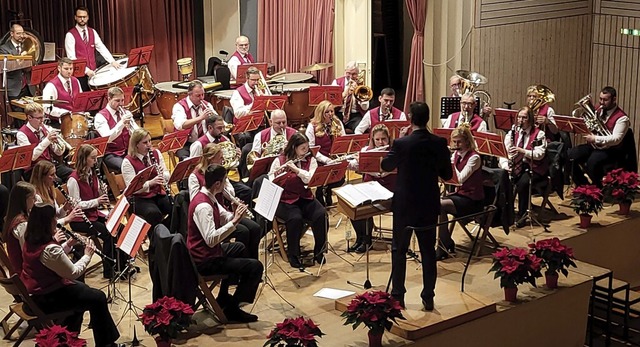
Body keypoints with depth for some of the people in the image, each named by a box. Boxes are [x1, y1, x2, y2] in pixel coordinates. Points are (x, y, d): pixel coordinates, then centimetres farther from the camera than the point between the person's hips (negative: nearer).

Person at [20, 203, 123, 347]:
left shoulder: (30, 242, -3)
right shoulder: (50, 249, -31)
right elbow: (73, 273, -19)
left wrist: (68, 245, 4)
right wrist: (87, 255, -5)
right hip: (46, 299, -10)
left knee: (81, 289, 30)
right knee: (98, 298, 0)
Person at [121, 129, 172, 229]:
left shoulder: (156, 153, 6)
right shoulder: (128, 161, -9)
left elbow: (167, 176, 9)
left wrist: (162, 174, -16)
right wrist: (151, 183, -31)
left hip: (159, 194, 5)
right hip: (140, 199, -5)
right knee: (154, 213, -36)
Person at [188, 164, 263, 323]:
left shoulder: (207, 197, 4)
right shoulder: (203, 206, -27)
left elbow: (224, 218, 12)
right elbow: (211, 239, -36)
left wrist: (235, 215, -10)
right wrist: (234, 222, -33)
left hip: (207, 251, 11)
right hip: (205, 261, -11)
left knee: (239, 248, 35)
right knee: (255, 267, -14)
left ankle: (224, 298, 39)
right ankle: (231, 308, -1)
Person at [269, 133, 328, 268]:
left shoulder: (310, 160, 7)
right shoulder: (279, 161, 0)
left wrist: (296, 169, -19)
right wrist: (277, 174, -26)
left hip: (305, 198, 3)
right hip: (285, 200, -3)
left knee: (321, 215, -25)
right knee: (295, 218, -33)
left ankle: (319, 251, -5)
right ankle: (293, 255, -11)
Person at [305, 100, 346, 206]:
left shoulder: (338, 123, 11)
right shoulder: (313, 126, -2)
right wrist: (326, 160, -17)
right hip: (319, 162, -3)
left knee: (340, 179, -24)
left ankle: (326, 189, 11)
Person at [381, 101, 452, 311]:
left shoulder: (402, 144, -17)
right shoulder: (439, 144, -8)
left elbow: (386, 166, 0)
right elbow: (447, 174, 2)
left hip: (405, 205, -3)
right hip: (430, 205, 3)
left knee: (399, 249, 11)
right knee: (428, 250, 12)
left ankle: (398, 295, 15)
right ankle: (428, 297, 15)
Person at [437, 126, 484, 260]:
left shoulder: (474, 157, -14)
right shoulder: (456, 154, 9)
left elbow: (461, 178, -21)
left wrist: (452, 163, -15)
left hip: (472, 200, -7)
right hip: (460, 193, 7)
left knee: (441, 206, -26)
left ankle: (443, 248, -16)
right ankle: (448, 244, -8)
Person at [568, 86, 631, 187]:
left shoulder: (621, 118, -13)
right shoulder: (598, 110, 7)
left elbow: (616, 139, -25)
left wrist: (595, 139, -32)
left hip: (610, 150, -7)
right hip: (594, 145, 7)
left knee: (592, 161, -36)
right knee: (570, 155, -12)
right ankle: (582, 186, 3)